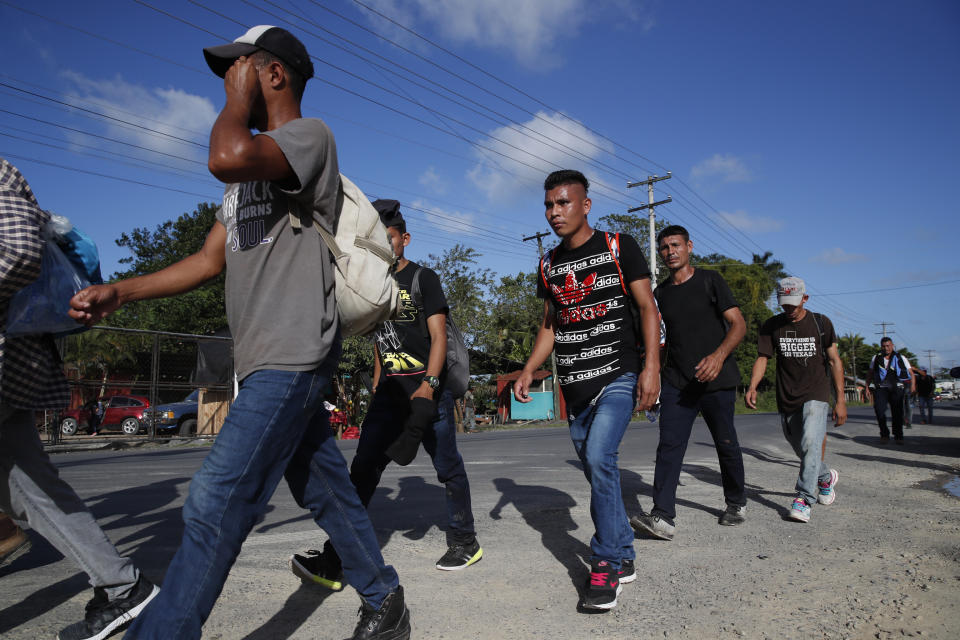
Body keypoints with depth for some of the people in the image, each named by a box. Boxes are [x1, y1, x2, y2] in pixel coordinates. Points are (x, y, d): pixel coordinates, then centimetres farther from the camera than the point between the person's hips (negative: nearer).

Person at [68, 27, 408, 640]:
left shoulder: (310, 134, -4)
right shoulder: (251, 170, 24)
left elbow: (227, 157, -26)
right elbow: (208, 260, 20)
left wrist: (240, 97, -6)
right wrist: (119, 291, 10)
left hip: (292, 361, -9)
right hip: (267, 362, 9)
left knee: (214, 506, -10)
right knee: (328, 494, 14)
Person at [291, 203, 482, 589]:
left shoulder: (423, 278, -2)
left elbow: (438, 336, -10)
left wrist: (429, 384, -23)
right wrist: (377, 385, 17)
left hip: (427, 387, -5)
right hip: (389, 391, 5)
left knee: (448, 468, 5)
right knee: (363, 469, -4)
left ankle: (465, 543, 24)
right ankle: (333, 561, -3)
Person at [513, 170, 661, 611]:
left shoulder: (618, 247, -1)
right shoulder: (549, 266, 13)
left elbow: (647, 307, -4)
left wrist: (651, 366, -14)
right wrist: (528, 371, 6)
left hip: (618, 377, -5)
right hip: (575, 388, 5)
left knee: (598, 457, -21)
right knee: (598, 473, 9)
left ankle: (606, 565, -6)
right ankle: (624, 558, 25)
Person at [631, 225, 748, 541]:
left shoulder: (709, 280, -1)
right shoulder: (661, 292, 11)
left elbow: (738, 324, -7)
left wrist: (719, 355, -24)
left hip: (716, 381, -3)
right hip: (677, 382, 3)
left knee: (726, 443, 10)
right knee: (669, 444, -10)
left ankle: (736, 503, 32)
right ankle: (662, 517, -14)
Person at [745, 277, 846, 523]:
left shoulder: (821, 323, 0)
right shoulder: (771, 326, 3)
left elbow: (834, 361, 3)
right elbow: (762, 358, -2)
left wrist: (840, 400, -1)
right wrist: (752, 386, -21)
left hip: (815, 395, -2)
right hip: (786, 400, 3)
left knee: (810, 442, -22)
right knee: (802, 452, 13)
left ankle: (803, 499, -18)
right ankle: (827, 477, 43)